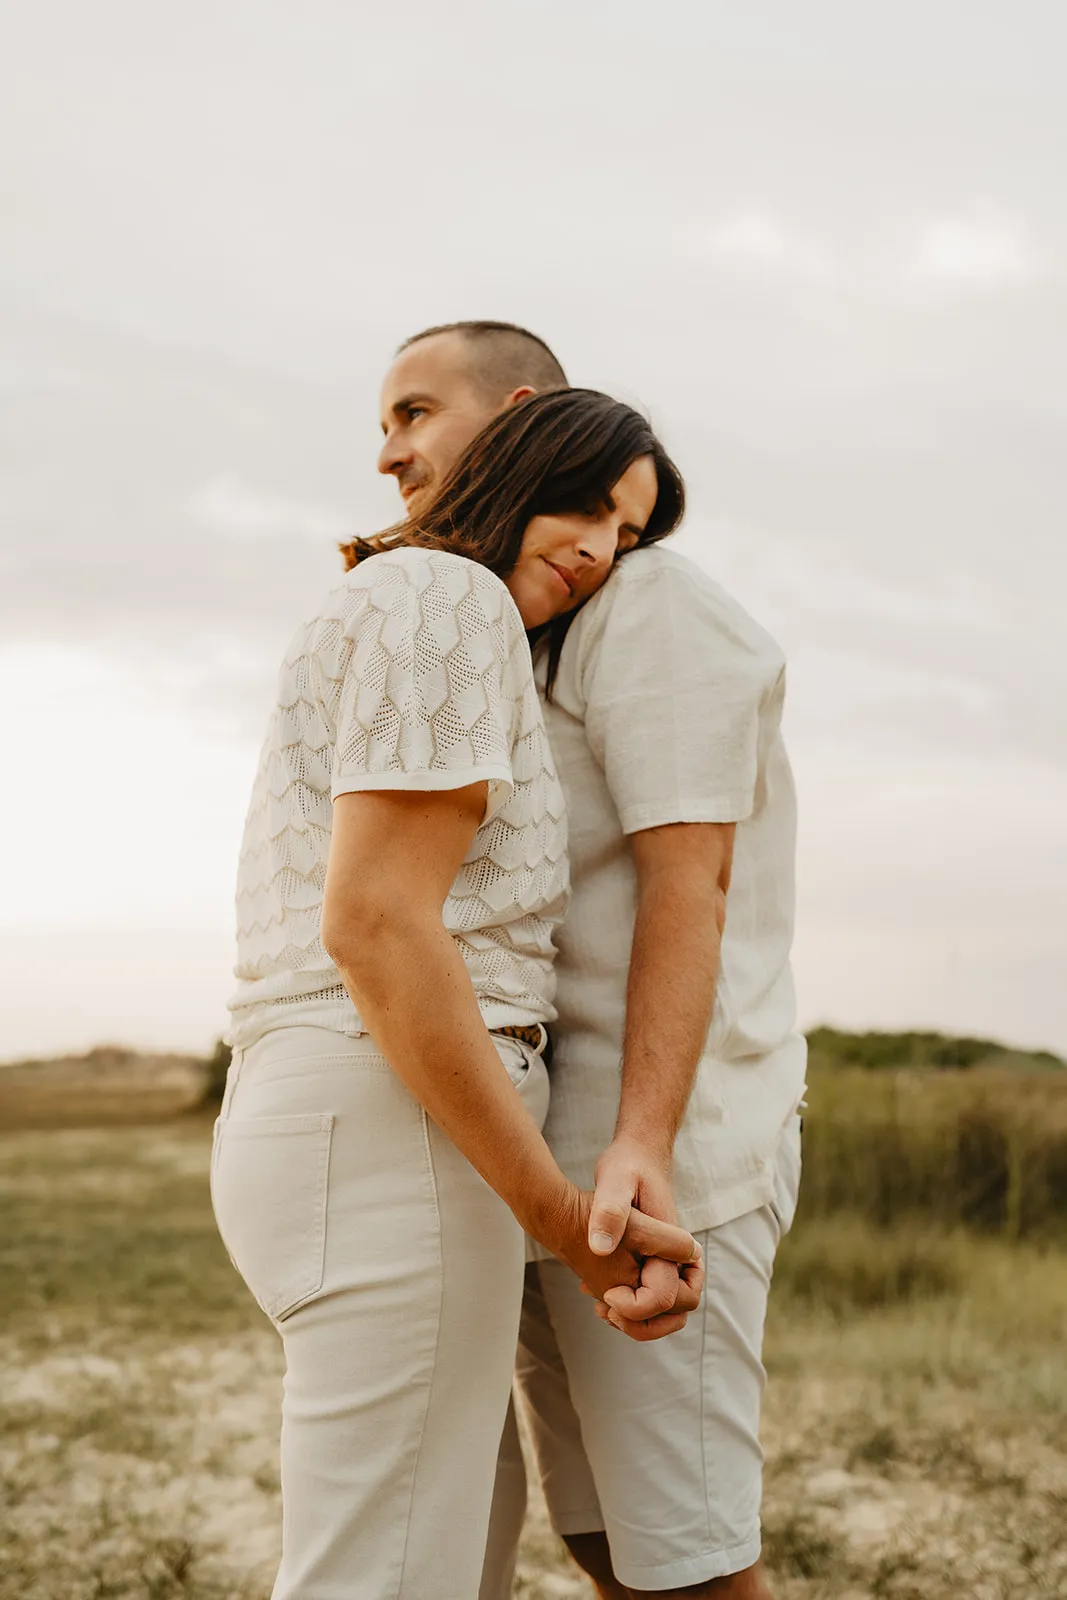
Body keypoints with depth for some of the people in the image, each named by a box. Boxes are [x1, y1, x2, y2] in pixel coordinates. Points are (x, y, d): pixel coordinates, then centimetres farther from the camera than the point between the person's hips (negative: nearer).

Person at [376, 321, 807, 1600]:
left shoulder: (653, 606, -10)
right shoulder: (525, 646, 20)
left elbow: (688, 884, -21)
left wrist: (640, 1149, -30)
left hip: (655, 1152, -9)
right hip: (546, 1162, 9)